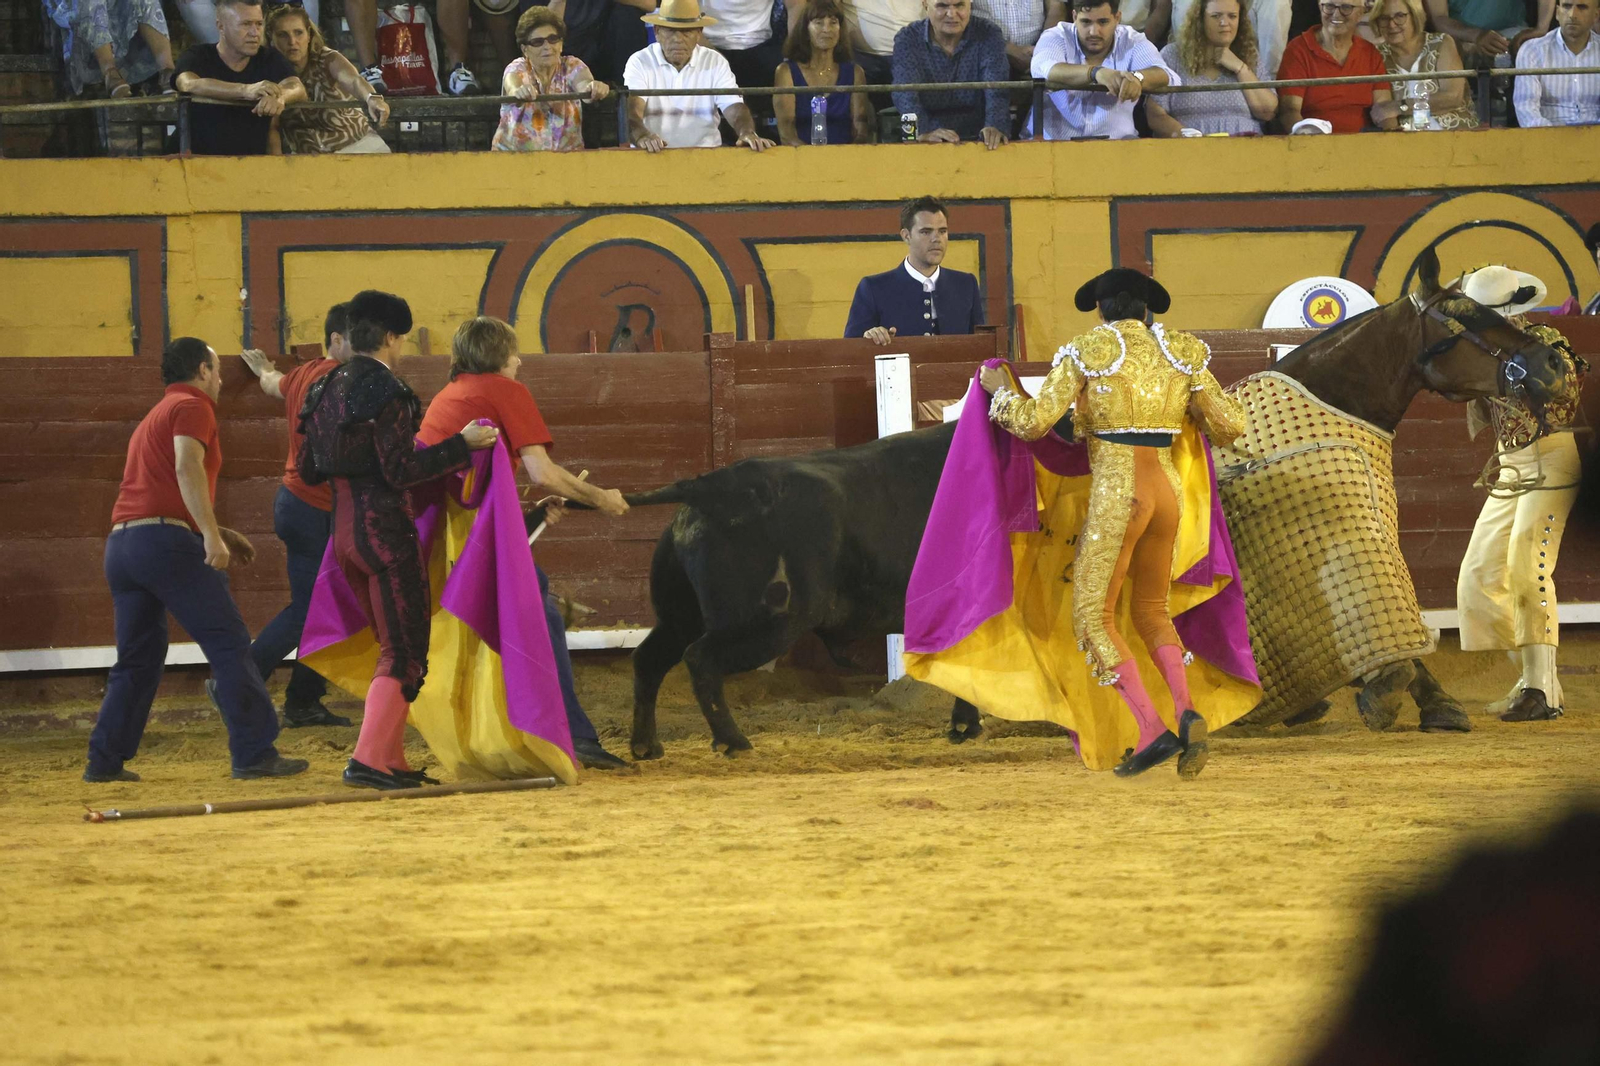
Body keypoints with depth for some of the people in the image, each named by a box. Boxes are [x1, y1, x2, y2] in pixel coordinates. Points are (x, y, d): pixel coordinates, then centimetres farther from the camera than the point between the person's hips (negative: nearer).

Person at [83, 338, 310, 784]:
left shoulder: (154, 417, 29)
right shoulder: (193, 407, 1)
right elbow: (187, 469, -16)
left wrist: (218, 532, 33)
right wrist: (211, 535, -23)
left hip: (121, 543, 9)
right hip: (166, 541, -9)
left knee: (138, 659, 15)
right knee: (229, 644, -6)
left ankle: (105, 760, 10)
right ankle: (254, 754, -9)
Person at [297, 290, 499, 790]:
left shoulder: (326, 389, 11)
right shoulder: (385, 391, -15)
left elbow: (308, 470, 15)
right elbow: (401, 469, -19)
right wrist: (462, 444, -15)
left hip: (344, 525, 9)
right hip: (382, 524, -9)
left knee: (392, 646, 18)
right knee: (405, 651, -4)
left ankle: (391, 760, 18)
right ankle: (369, 760, -13)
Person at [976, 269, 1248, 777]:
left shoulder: (1088, 352, -3)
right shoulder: (1181, 352, 9)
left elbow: (1032, 423, -6)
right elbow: (1230, 425, 11)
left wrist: (1001, 389, 14)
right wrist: (1194, 414, 33)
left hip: (1115, 492, -5)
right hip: (1168, 488, 5)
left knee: (1092, 615, 3)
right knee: (1151, 610, 21)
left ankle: (1152, 729, -12)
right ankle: (1187, 711, -4)